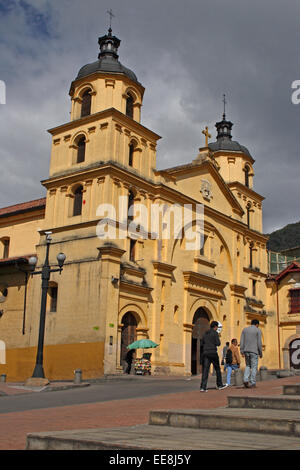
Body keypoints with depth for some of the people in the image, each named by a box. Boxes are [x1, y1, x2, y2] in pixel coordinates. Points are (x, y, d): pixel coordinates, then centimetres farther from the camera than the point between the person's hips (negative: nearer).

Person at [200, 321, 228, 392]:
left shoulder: (205, 333, 16)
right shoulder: (215, 333, -4)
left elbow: (202, 343, 20)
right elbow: (218, 343, -8)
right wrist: (218, 340, 14)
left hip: (205, 353, 5)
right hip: (213, 353, -5)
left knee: (205, 370, -2)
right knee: (217, 369, 12)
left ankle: (203, 387, -13)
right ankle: (219, 385, 23)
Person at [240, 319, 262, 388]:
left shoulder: (245, 329, 10)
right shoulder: (258, 330, -2)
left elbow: (242, 341, 3)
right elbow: (259, 343, -7)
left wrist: (242, 352, 4)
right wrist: (260, 353, 0)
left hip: (246, 351, 4)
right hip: (254, 351, -4)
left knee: (248, 366, 15)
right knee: (254, 367, 4)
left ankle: (246, 380, -4)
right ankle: (253, 383, 1)